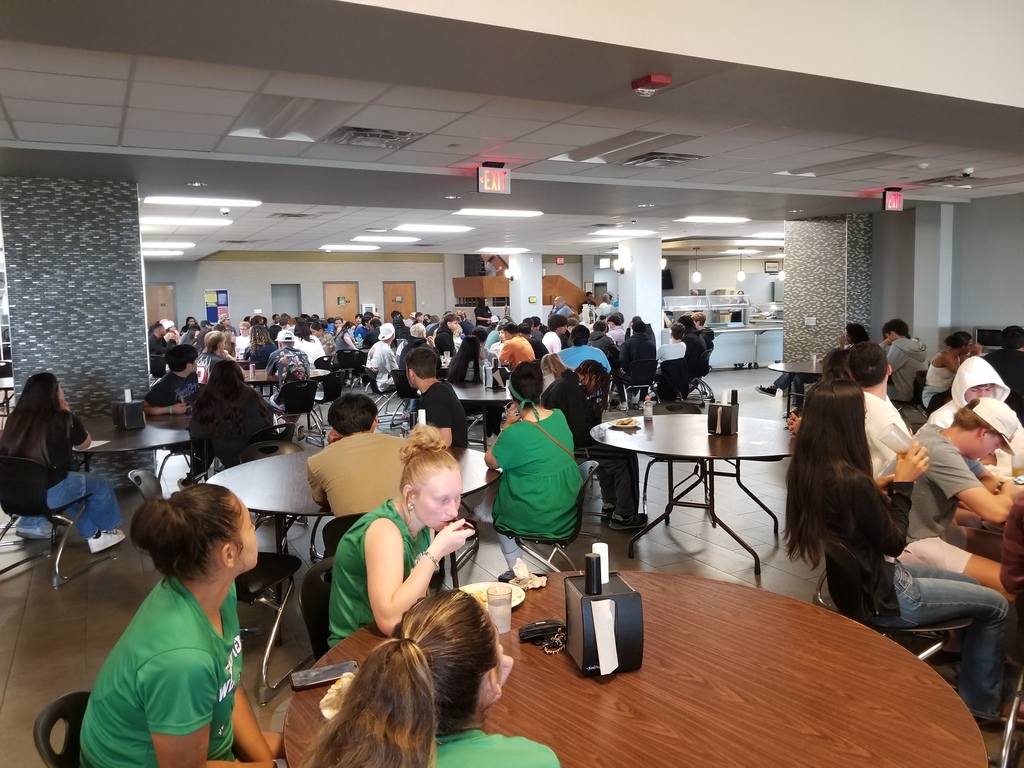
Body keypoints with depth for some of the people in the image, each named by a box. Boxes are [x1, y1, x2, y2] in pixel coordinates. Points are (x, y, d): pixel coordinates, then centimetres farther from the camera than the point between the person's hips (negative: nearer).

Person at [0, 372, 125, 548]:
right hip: (46, 494, -6)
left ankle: (93, 534, 34)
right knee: (99, 483, 18)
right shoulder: (63, 419, -11)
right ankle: (107, 530, 38)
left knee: (77, 480, 29)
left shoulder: (16, 418, 2)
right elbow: (84, 444, 7)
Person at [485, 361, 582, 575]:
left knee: (498, 511, 24)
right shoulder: (559, 417, -3)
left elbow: (490, 462, -6)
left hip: (539, 520, -6)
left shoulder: (516, 432, -23)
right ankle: (519, 565, 34)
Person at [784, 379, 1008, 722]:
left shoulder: (807, 469, -6)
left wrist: (880, 487, -1)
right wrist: (904, 483, -9)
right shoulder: (850, 480, -32)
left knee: (971, 585, 24)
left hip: (859, 577, 9)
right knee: (994, 605, 10)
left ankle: (971, 684, 36)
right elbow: (893, 542, -17)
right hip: (879, 595, -9)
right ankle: (980, 705, 25)